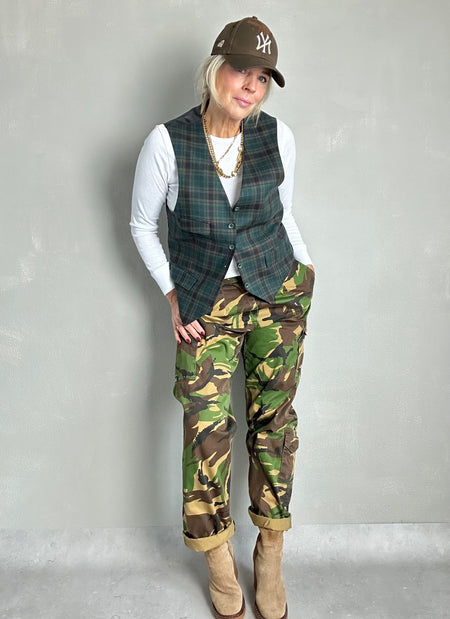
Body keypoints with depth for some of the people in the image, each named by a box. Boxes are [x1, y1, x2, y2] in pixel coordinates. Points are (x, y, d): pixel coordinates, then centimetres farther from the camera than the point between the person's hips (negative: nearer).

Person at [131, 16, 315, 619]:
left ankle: (270, 557, 23)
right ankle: (218, 558, 20)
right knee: (207, 424, -4)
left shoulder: (278, 137, 0)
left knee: (273, 416, 4)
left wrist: (304, 271, 9)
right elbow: (142, 226, 2)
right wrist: (173, 295, -1)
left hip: (277, 292, 2)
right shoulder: (167, 141, -9)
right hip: (206, 301, -2)